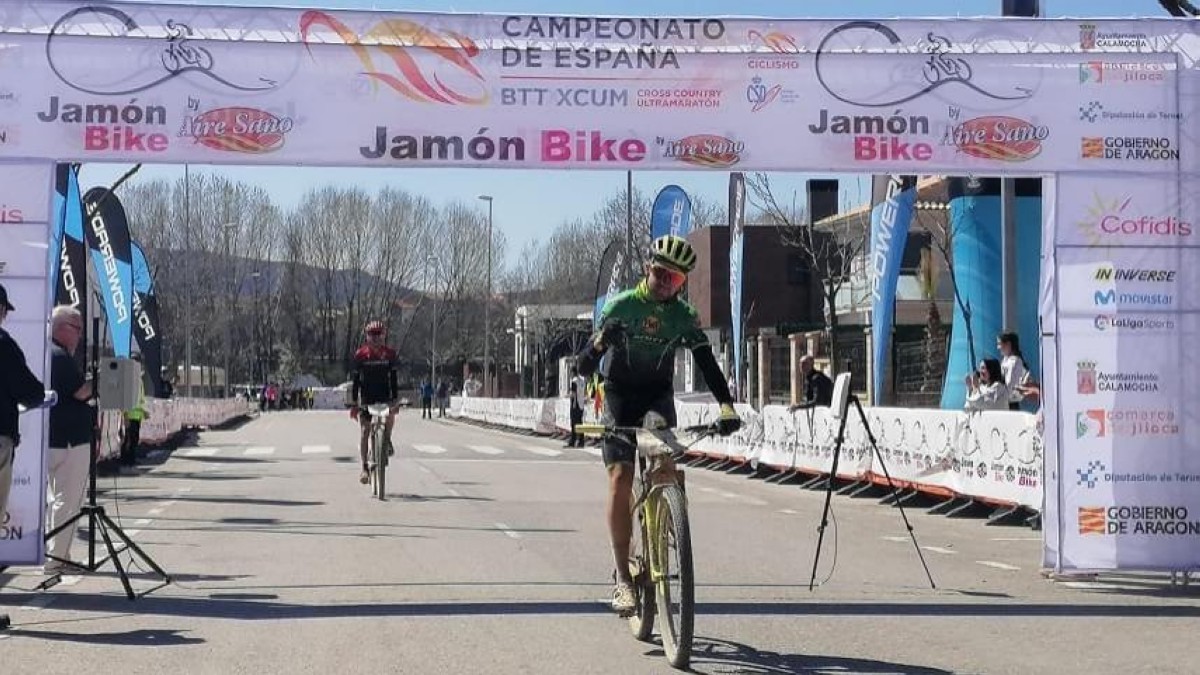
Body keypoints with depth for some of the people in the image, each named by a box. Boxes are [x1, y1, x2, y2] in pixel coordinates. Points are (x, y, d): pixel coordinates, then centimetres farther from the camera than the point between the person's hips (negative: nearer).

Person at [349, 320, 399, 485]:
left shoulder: (390, 354, -3)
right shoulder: (360, 354, -6)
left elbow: (394, 377, -1)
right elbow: (355, 379, -2)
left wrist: (394, 400, -10)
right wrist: (354, 403, -5)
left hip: (384, 394, 0)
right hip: (366, 396, 0)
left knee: (390, 414, -30)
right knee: (365, 431, -5)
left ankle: (387, 440, -1)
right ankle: (365, 468, -1)